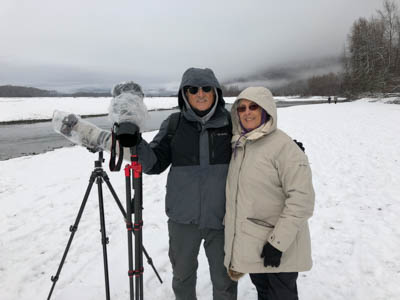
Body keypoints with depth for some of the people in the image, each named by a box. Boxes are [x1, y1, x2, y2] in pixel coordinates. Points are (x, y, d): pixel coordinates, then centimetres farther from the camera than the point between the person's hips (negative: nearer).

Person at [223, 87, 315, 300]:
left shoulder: (283, 146, -18)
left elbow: (301, 198, -22)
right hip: (250, 243, 7)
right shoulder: (239, 145, 5)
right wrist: (231, 224, 18)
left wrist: (278, 242, -22)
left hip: (280, 249, -6)